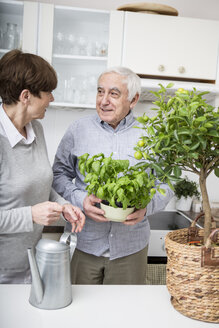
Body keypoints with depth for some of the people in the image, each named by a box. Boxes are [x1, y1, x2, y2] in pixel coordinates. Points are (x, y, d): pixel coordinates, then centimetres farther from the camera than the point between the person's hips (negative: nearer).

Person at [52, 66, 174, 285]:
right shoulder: (78, 129, 0)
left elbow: (165, 184, 3)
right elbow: (59, 174, 4)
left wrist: (146, 207, -17)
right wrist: (80, 200, -14)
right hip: (86, 243, 0)